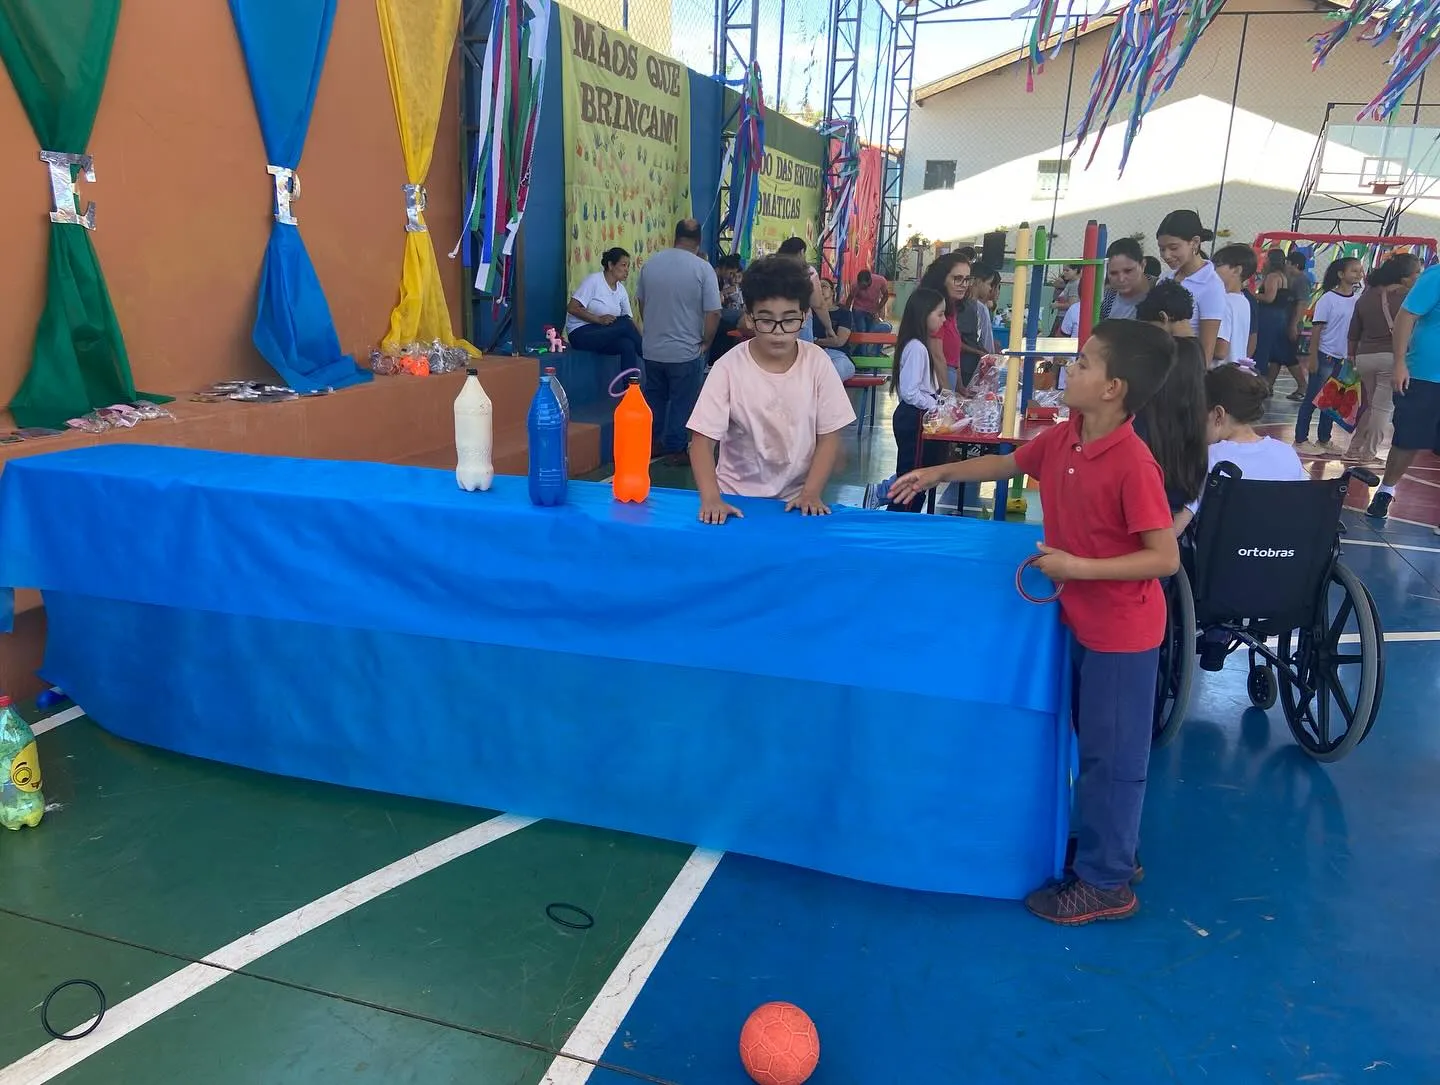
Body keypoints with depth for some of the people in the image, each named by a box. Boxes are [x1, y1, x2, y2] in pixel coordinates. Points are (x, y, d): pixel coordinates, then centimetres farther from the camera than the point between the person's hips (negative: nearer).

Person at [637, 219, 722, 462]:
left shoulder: (651, 263, 1)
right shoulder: (703, 268, -14)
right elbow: (713, 312, -16)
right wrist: (706, 343, -2)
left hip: (652, 349, 5)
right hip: (686, 351, -4)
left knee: (654, 397, 19)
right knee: (681, 403, 8)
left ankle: (653, 442, 29)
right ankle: (675, 449, 16)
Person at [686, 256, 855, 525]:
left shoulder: (816, 362, -4)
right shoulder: (729, 367, -9)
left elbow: (829, 437, 1)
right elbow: (702, 439, -10)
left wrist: (811, 493, -10)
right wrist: (711, 498, -23)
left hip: (795, 499, 1)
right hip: (736, 499, 0)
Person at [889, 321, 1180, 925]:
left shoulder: (1133, 464, -26)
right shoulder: (1061, 439, -2)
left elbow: (1166, 558, -25)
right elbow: (1008, 464, 18)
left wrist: (1079, 567, -27)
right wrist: (938, 474, 18)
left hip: (1121, 630, -8)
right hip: (1080, 620, 8)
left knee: (1110, 754, 5)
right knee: (1097, 745, 21)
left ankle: (1105, 884, 21)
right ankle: (1111, 849, 40)